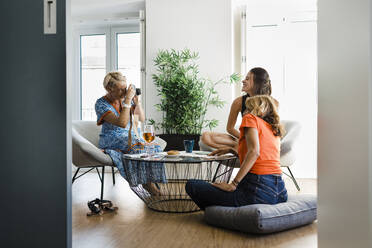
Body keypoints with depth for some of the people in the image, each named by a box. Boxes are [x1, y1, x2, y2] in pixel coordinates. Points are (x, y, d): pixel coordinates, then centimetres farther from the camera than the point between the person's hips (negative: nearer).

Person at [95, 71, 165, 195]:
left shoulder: (124, 98, 6)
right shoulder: (101, 104, -11)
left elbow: (141, 119, 11)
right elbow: (122, 123, -24)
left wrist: (137, 102, -5)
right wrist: (127, 101, -24)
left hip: (133, 137, 5)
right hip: (112, 142, -5)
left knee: (155, 148, -21)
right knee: (138, 147, -32)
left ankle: (149, 181, -11)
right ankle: (147, 183, -16)